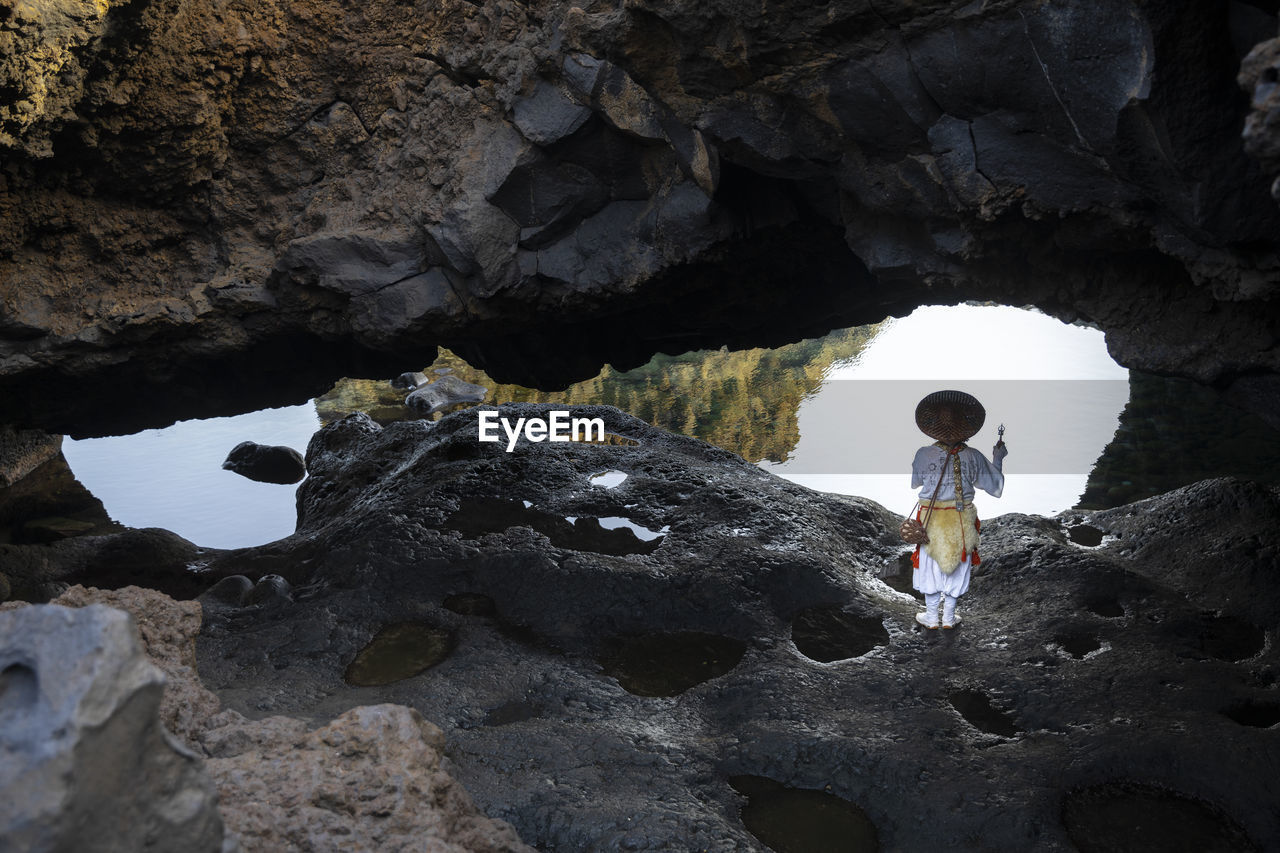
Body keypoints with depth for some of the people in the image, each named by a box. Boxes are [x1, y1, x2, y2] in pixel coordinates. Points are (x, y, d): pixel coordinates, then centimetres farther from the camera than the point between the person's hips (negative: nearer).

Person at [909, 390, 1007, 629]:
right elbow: (995, 485, 0)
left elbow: (915, 483, 2)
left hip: (932, 520, -1)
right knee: (957, 566, 17)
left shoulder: (924, 454, -17)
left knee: (931, 565, 15)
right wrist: (998, 458, 13)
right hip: (962, 521, 1)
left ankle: (932, 616, 25)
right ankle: (949, 616, 28)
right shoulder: (974, 457, -13)